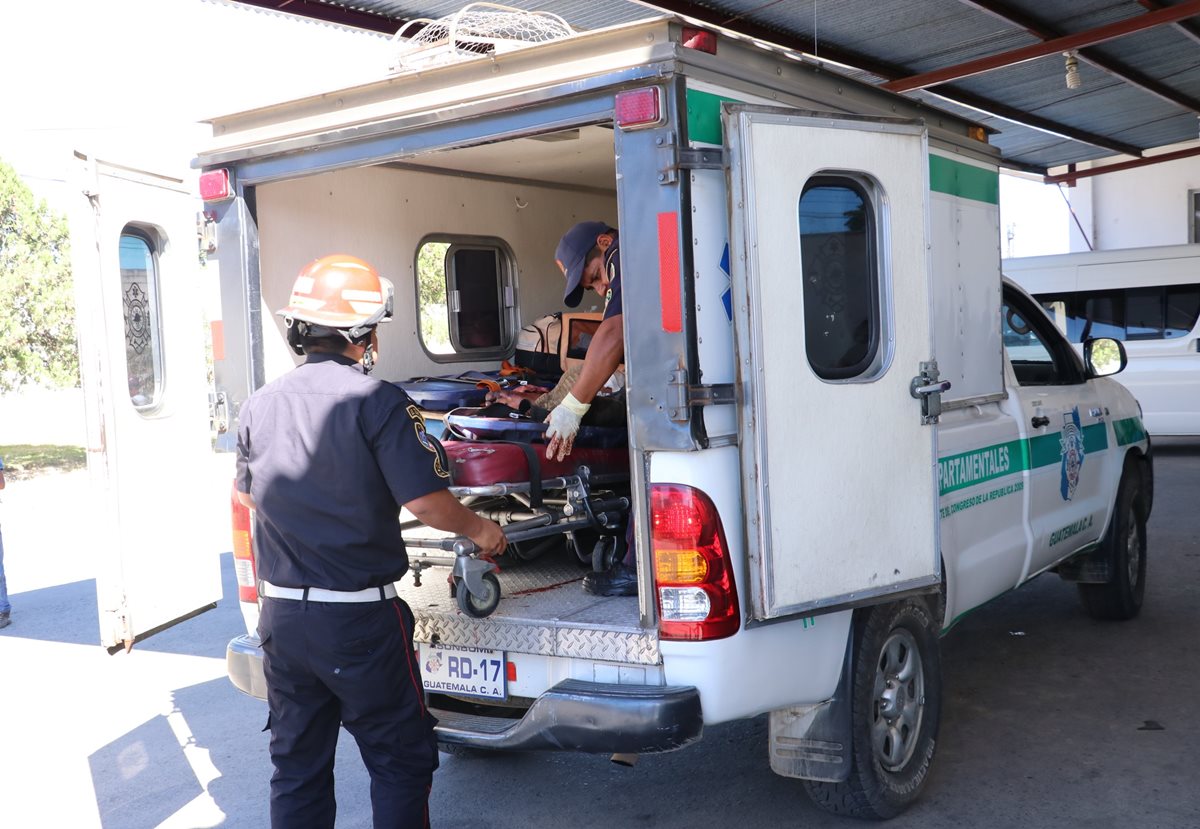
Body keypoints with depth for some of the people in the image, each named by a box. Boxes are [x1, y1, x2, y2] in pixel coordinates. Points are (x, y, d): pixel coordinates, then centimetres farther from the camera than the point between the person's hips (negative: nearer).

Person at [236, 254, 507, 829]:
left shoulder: (259, 407, 3)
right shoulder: (377, 402, -15)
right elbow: (426, 502, -20)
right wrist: (480, 531, 0)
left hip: (282, 615, 6)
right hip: (361, 619, -5)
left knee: (297, 766, 17)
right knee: (400, 760, 10)